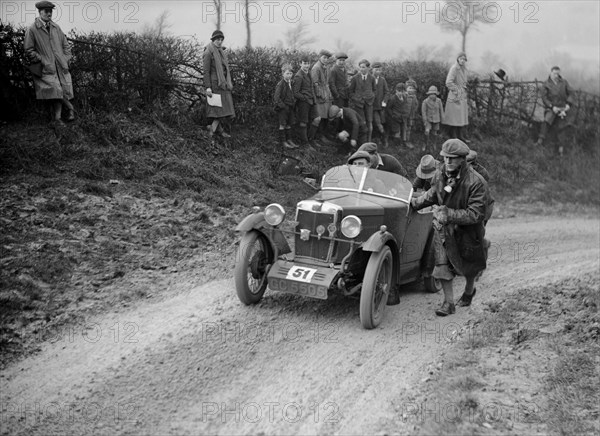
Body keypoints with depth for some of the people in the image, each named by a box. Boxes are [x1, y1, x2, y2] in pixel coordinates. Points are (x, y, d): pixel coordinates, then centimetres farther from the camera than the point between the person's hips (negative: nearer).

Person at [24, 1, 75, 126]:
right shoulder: (32, 30, -3)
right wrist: (43, 61, -9)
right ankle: (70, 108, 5)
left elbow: (65, 44, 22)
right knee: (56, 90, -17)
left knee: (65, 90, -3)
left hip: (61, 65, 5)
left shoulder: (56, 27, 13)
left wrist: (66, 58, 9)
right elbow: (29, 50, -3)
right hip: (47, 68, -5)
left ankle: (57, 118, 6)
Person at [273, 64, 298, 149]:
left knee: (289, 124, 13)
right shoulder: (280, 84, -15)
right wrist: (282, 105, -18)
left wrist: (294, 102, 10)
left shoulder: (291, 83, 9)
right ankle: (283, 141, 6)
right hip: (283, 107, -7)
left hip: (290, 107, 7)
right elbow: (276, 97, -17)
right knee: (282, 124, 0)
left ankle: (289, 140, 21)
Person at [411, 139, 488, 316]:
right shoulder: (440, 175, -9)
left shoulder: (476, 182, -27)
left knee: (469, 266, 18)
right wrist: (414, 202, 6)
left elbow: (475, 214, -29)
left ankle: (469, 291, 48)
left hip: (467, 230, -3)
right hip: (443, 226, 3)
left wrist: (449, 214, -35)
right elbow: (432, 195, 13)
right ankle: (448, 303, 2)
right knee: (442, 264, -8)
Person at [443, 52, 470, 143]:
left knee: (463, 118, 12)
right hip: (455, 97, -9)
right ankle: (453, 137, -1)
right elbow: (448, 82, -20)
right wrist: (456, 92, -17)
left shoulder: (464, 69, 14)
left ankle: (461, 137, 19)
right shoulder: (454, 68, -12)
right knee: (454, 118, -5)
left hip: (463, 97, 9)